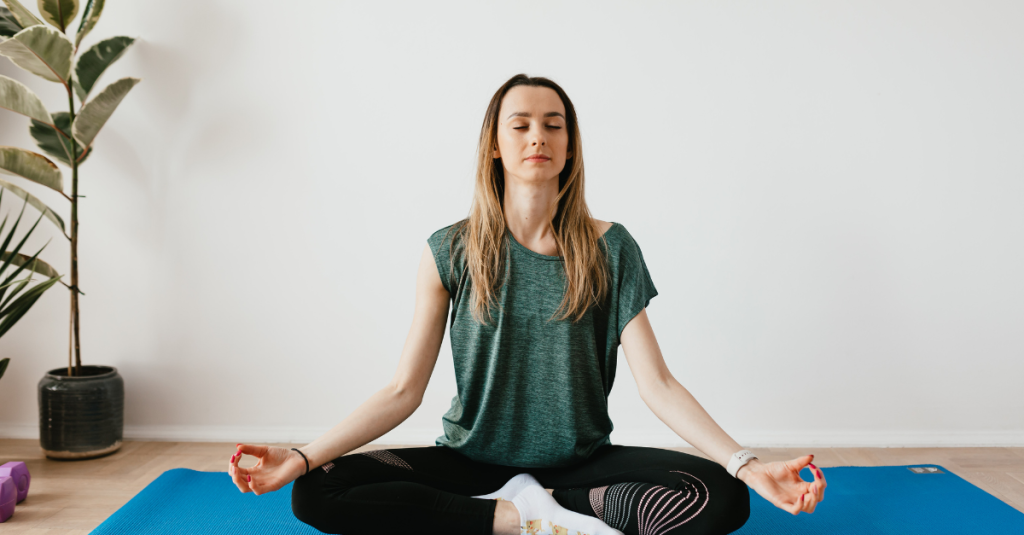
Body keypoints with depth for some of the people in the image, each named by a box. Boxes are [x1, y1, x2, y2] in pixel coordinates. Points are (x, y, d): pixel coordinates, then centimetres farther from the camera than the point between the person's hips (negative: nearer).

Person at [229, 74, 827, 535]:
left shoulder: (609, 249, -3)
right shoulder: (452, 251, -3)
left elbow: (658, 384, -7)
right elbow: (404, 390, -5)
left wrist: (747, 464, -21)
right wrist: (302, 457, -16)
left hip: (580, 462, 0)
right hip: (471, 461, 1)